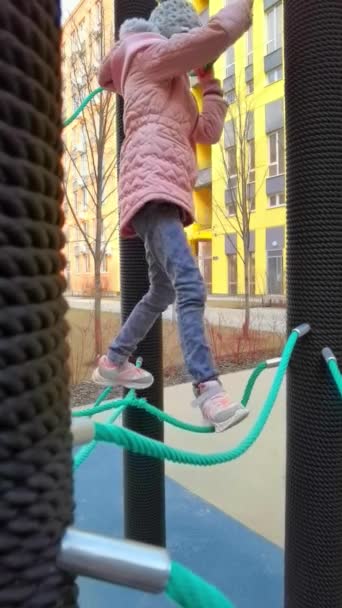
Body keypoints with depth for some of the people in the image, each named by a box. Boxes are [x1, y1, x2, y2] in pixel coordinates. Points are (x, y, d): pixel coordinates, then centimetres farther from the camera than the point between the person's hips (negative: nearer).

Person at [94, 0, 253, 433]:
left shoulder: (171, 87, 34)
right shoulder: (149, 56, 8)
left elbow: (208, 132, 26)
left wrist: (209, 79, 28)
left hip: (165, 193, 10)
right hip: (153, 189, -10)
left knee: (162, 293, 15)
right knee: (190, 288, -26)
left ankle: (112, 363, 27)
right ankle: (208, 391, -31)